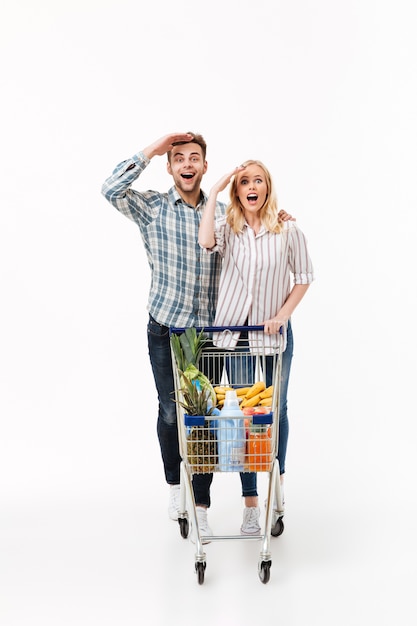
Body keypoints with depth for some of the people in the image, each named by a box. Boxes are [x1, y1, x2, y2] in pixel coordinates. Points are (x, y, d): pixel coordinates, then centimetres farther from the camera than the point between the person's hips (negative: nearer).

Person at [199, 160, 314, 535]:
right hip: (233, 332, 0)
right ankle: (250, 504, 17)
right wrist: (214, 192, -17)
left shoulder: (287, 230, -3)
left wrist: (283, 315, -10)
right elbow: (206, 243, -23)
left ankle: (276, 487, 38)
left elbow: (304, 276, 2)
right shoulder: (227, 226, -1)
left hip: (274, 333, 0)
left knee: (275, 410, 13)